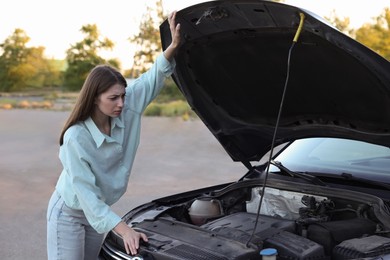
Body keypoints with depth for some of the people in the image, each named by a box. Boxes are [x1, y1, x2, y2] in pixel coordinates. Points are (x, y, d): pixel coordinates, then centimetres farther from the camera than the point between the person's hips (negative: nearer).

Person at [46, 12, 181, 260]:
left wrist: (174, 46, -27)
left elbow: (154, 77, -9)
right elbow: (86, 195, -31)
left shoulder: (127, 110, -15)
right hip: (69, 214, -6)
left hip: (97, 212, 6)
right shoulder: (76, 138, -31)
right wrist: (125, 230, -37)